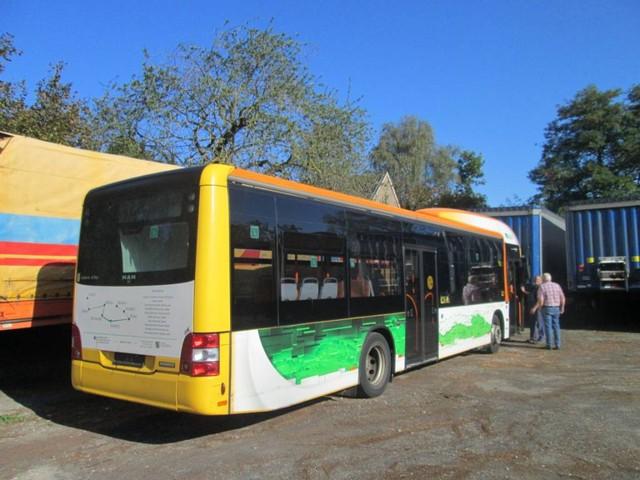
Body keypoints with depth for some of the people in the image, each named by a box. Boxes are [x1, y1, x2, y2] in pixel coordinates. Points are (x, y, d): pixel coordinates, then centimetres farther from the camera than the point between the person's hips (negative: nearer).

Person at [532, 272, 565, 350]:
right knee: (556, 326, 10)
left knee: (548, 327, 0)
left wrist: (535, 308, -4)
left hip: (547, 308, -4)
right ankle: (557, 344, 9)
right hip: (556, 308, 4)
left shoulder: (542, 287, -6)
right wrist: (562, 308, 18)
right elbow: (563, 298, 6)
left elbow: (541, 301, -14)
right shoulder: (557, 285, 8)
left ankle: (549, 345, 1)